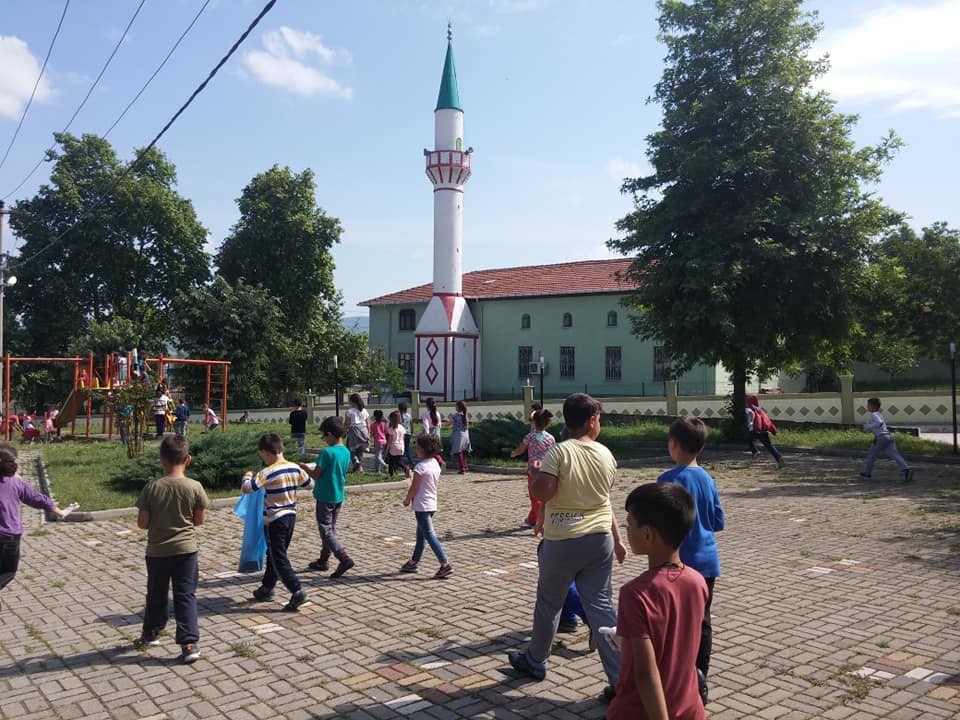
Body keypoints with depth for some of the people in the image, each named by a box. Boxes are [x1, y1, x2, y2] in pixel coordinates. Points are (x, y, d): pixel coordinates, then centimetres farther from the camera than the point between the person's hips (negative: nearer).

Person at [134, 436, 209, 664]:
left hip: (157, 551, 1)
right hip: (186, 550, -1)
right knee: (186, 596, 4)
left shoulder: (151, 488, -13)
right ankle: (189, 643, 0)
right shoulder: (195, 487, -12)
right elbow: (199, 520, -3)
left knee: (156, 594, 20)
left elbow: (142, 523, -8)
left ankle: (151, 633, 39)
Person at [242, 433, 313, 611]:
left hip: (275, 519, -7)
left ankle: (297, 592, -10)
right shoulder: (295, 468, -1)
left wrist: (247, 476, 2)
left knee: (279, 558, -2)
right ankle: (267, 588, 34)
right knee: (275, 553, 21)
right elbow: (310, 484, 12)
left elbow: (246, 488, -19)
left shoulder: (267, 473, -19)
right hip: (291, 516, 7)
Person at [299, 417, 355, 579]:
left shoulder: (327, 452, -20)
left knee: (326, 530, -3)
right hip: (339, 496, 8)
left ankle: (344, 558, -16)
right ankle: (323, 560, 28)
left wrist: (305, 467, 3)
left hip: (325, 497, -8)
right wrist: (315, 468, 17)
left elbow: (315, 475, -16)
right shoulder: (346, 452, 4)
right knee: (331, 528, 18)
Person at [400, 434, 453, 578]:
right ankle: (413, 562, 30)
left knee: (429, 535, -7)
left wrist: (407, 500, 2)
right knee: (421, 534, 18)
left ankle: (445, 565, -12)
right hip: (432, 503, 9)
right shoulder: (435, 464, 5)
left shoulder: (420, 467, -20)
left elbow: (414, 488, -15)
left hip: (421, 505, -9)